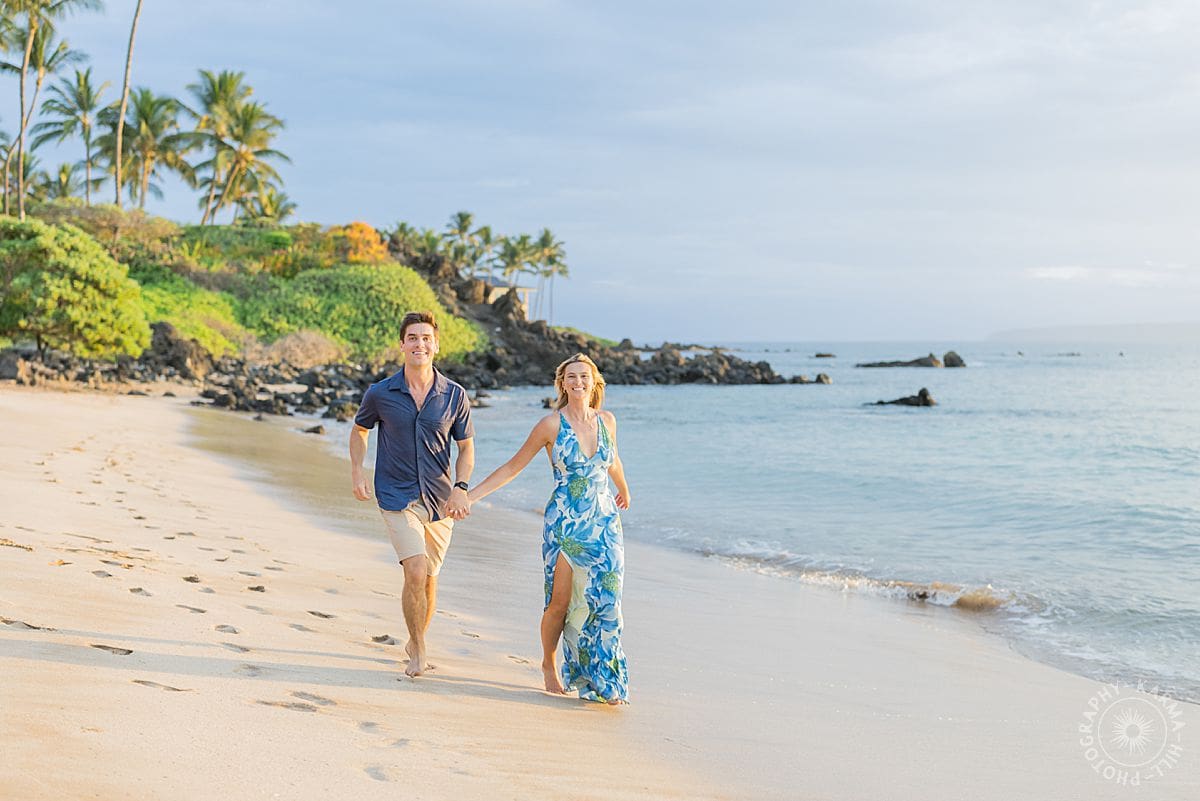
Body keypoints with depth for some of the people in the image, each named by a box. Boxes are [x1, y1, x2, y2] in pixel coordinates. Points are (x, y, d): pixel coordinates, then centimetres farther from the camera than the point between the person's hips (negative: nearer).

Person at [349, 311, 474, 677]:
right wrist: (356, 472, 0)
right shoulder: (380, 393, -5)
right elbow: (360, 429, 14)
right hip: (397, 497, -2)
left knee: (429, 579, 12)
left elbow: (466, 448, 6)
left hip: (440, 500, 2)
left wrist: (460, 489, -9)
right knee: (416, 572, -18)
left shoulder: (455, 396, -3)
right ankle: (417, 653, -2)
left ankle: (416, 642, 36)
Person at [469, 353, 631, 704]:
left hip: (604, 524, 3)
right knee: (560, 603, 2)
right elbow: (513, 467, 0)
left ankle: (604, 680, 8)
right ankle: (549, 664, 27)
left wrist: (624, 490, 44)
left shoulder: (606, 421, 5)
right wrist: (469, 495, -4)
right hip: (564, 525, -3)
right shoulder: (551, 425, -7)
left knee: (605, 601, -2)